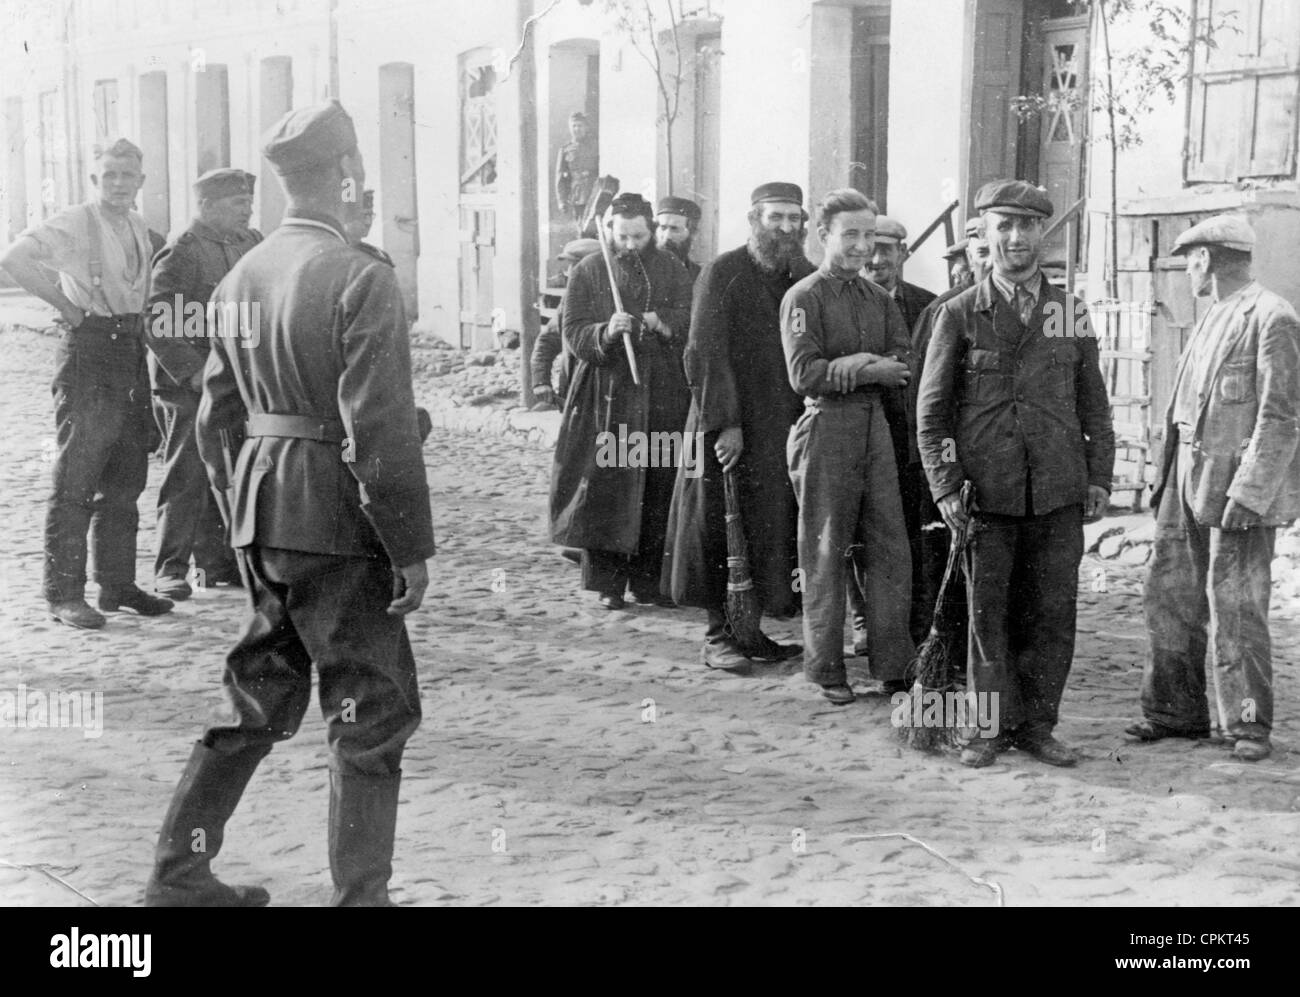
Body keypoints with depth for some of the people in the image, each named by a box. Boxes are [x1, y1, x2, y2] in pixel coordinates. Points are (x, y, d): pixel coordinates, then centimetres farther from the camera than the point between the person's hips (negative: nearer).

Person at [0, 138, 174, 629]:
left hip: (131, 350, 7)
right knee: (75, 479, -5)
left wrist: (137, 325, 12)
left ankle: (118, 584, 21)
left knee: (125, 481, 12)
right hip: (89, 352, -7)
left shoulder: (140, 230, 13)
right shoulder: (75, 224, -9)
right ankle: (64, 593, -1)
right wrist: (65, 303, -16)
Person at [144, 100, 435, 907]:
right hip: (339, 520, -7)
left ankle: (180, 873, 26)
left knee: (258, 698, 20)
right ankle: (361, 892, 12)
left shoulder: (240, 276, 7)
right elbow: (380, 429, -19)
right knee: (372, 713, 6)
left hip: (262, 513, 8)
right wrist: (412, 550, -14)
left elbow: (216, 416, 13)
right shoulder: (362, 279, -15)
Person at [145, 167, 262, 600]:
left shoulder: (253, 244, 11)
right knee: (187, 473, -6)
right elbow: (157, 323, -16)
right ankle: (170, 569, 0)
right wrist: (191, 371, -19)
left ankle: (218, 563, 20)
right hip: (188, 382, -7)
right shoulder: (181, 253, -11)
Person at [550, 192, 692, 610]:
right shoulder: (588, 272, 5)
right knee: (605, 488, -5)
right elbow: (573, 333, -2)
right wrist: (606, 332, -22)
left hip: (662, 398, 2)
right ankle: (607, 583, 3)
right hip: (607, 396, -2)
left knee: (658, 490, 2)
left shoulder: (671, 270, 10)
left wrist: (663, 323, -17)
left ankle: (648, 580, 11)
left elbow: (693, 324, 4)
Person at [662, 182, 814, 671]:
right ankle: (718, 633, 8)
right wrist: (723, 424, -19)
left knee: (776, 529, 7)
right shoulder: (722, 273, -8)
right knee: (723, 530, 1)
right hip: (731, 428, -5)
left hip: (785, 427, 6)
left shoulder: (805, 278, 10)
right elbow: (706, 355, -13)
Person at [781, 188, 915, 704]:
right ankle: (826, 670, 12)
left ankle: (893, 665, 12)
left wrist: (854, 368, -13)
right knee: (825, 555, 2)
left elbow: (905, 367, 4)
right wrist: (867, 368, -18)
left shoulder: (880, 298, 14)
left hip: (875, 427, 6)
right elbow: (804, 375, -13)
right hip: (826, 432, -5)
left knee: (890, 550, 4)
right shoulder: (803, 297, -4)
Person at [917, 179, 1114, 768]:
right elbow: (931, 408, 2)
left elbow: (1093, 403, 14)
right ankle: (990, 725, 16)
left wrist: (1099, 476, 6)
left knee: (1051, 613, 5)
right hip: (987, 492, -2)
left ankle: (1036, 725, 17)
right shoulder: (959, 315, 2)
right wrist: (944, 487, -5)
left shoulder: (1071, 312, 9)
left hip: (1058, 494, 2)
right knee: (986, 611, 5)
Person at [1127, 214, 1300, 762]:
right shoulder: (1212, 317, 17)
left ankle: (1249, 723, 9)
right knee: (1169, 595, 10)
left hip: (1241, 484, -9)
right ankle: (1177, 711, 20)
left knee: (1235, 607, -4)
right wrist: (1169, 480, 16)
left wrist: (1248, 492, -20)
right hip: (1189, 477, 9)